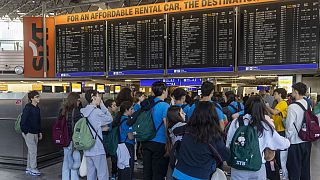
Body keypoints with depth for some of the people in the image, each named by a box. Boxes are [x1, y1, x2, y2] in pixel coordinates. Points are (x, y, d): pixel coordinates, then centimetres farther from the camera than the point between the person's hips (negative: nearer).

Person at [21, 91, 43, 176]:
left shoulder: (37, 108, 11)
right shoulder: (28, 108, -13)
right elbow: (23, 121, -15)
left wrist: (40, 132, 15)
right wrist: (25, 132, -16)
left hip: (35, 133, 8)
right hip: (29, 133, -8)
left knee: (31, 151, 13)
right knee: (33, 150, -6)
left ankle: (29, 168, 23)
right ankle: (33, 169, 3)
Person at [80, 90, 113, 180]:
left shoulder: (84, 111, 8)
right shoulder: (97, 111, -16)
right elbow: (110, 119, -3)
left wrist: (101, 128, 7)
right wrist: (102, 105, -1)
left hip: (87, 149, 8)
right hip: (97, 148, -8)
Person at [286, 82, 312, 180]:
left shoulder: (292, 107, -21)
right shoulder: (308, 105, -2)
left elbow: (290, 126, -18)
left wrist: (287, 138, -3)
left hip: (295, 142, -6)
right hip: (307, 140, 6)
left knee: (294, 169, 8)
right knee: (305, 166, 21)